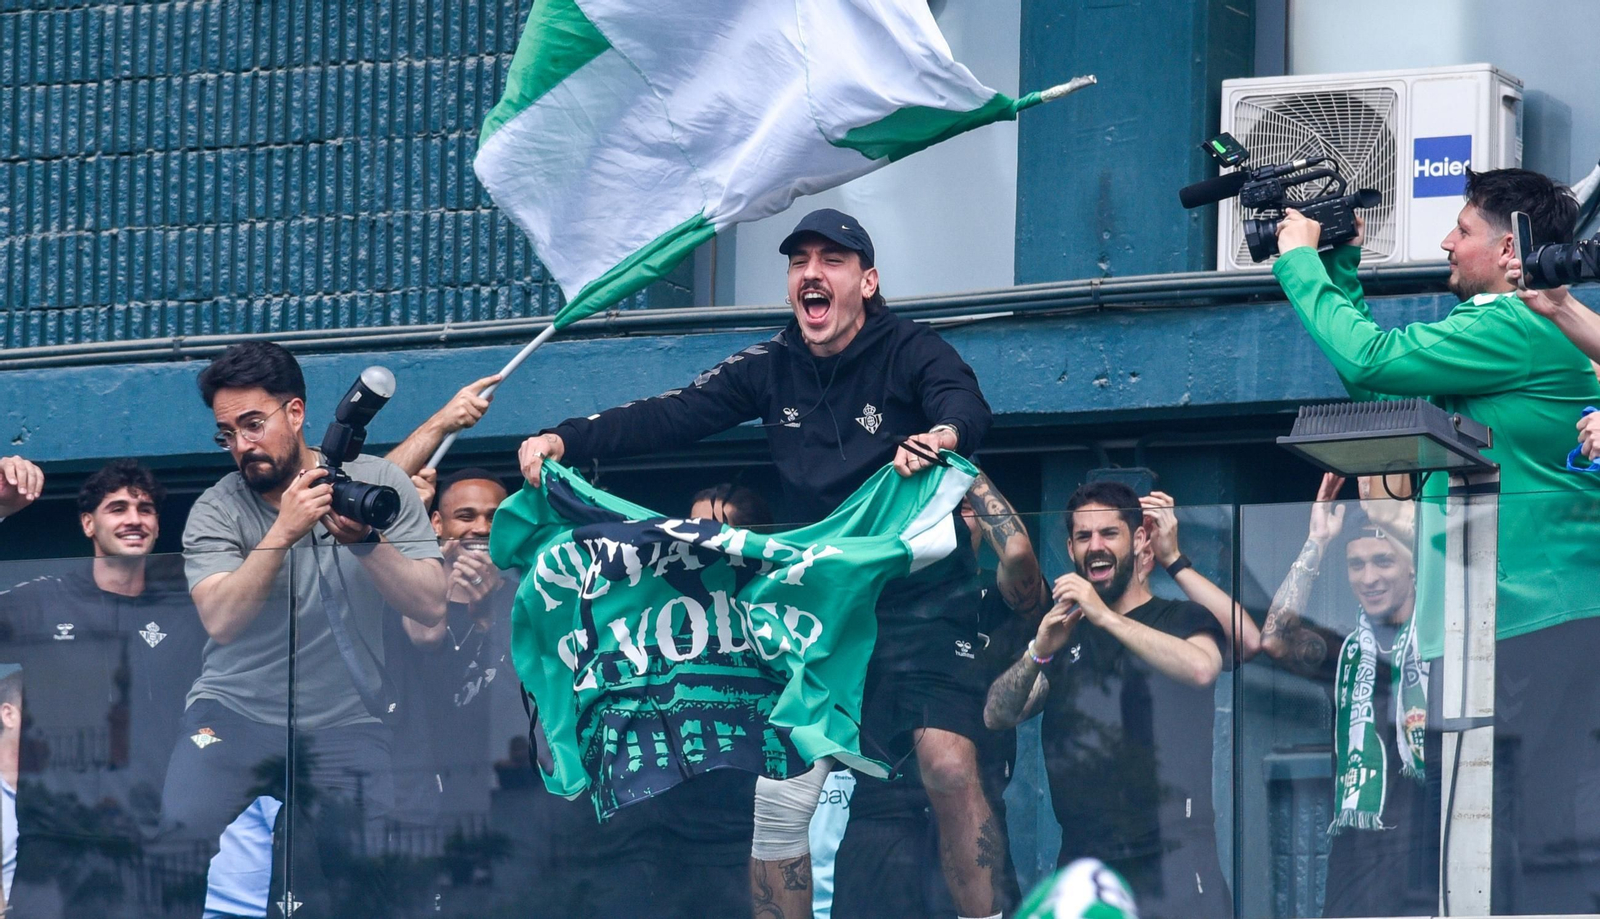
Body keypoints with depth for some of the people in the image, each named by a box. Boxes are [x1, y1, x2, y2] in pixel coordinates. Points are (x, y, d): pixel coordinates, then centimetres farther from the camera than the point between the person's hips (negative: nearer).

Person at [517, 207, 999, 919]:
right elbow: (669, 417, -4)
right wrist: (565, 440, -19)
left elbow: (965, 404, -27)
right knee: (780, 795, 0)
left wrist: (946, 433, -52)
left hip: (918, 599, -5)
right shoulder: (773, 368, 5)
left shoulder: (909, 352, -7)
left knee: (948, 763, -24)